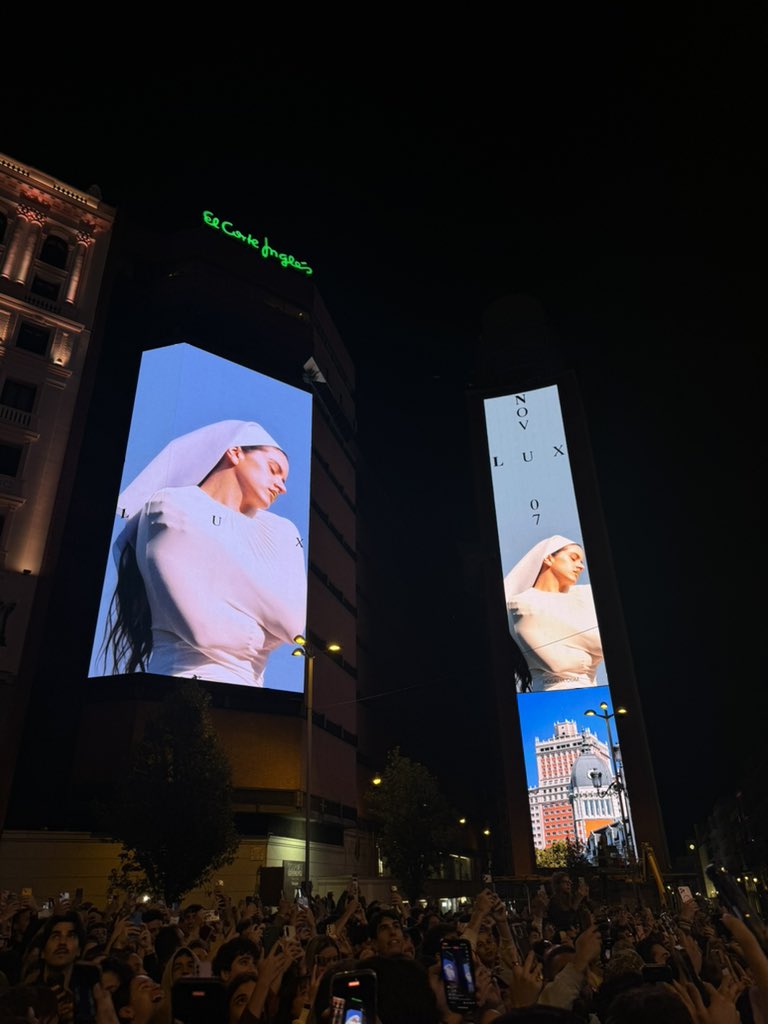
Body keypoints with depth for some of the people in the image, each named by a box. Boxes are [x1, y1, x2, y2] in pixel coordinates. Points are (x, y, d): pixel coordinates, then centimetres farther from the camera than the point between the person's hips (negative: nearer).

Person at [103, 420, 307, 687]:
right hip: (193, 678, -6)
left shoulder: (278, 532, 20)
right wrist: (260, 635, 6)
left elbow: (295, 620, 6)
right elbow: (202, 627, -8)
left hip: (248, 689, 6)